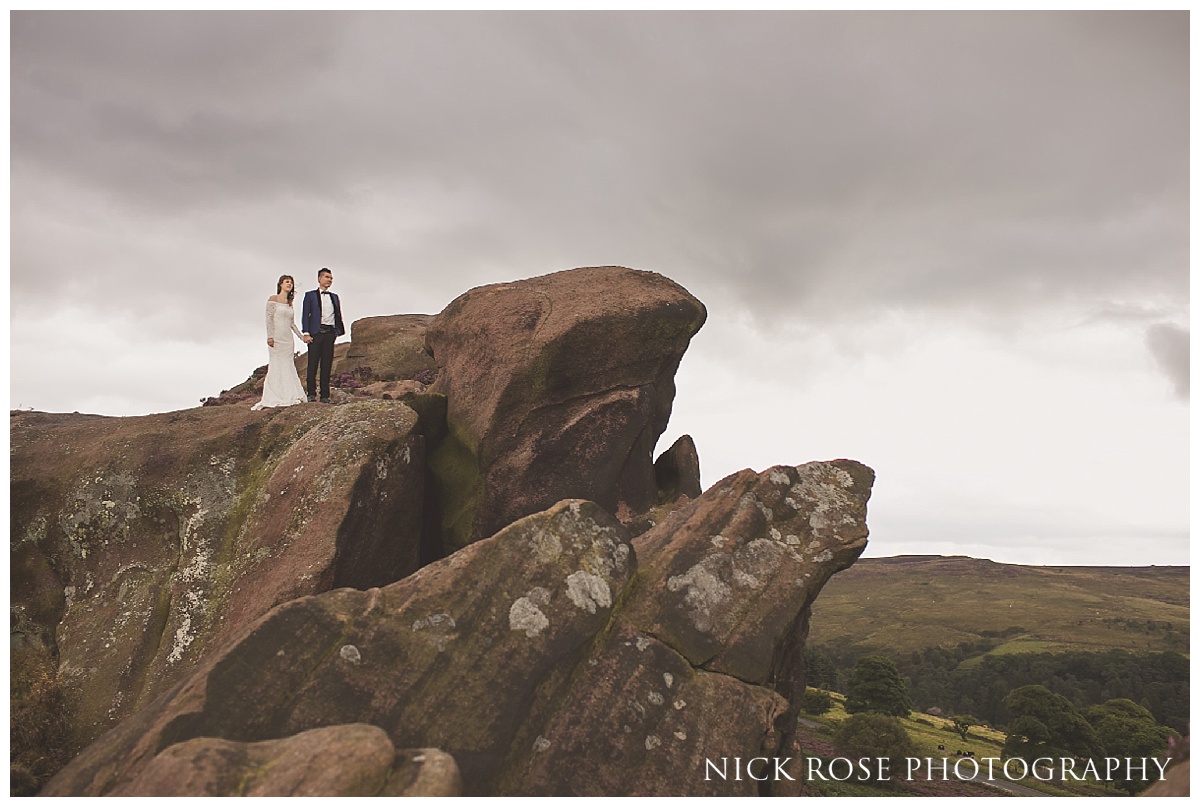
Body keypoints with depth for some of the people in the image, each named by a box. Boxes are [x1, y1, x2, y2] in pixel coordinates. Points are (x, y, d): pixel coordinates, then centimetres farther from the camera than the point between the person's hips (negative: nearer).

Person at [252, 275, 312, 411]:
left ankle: (289, 397, 4)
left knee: (288, 366, 3)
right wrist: (270, 337, -16)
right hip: (276, 337, -6)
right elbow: (269, 319, -8)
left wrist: (302, 336, 13)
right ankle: (273, 398, -5)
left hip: (288, 338, 6)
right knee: (276, 366, -7)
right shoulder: (273, 299, -1)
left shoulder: (290, 303, 16)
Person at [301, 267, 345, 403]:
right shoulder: (310, 295, 7)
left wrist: (338, 331, 7)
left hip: (330, 333, 3)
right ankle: (311, 393, 7)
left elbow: (338, 316, 17)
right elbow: (305, 315, 2)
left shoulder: (334, 297, 19)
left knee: (327, 365, 2)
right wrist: (306, 333, -8)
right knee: (313, 364, -1)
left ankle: (325, 395, 4)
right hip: (316, 333, -3)